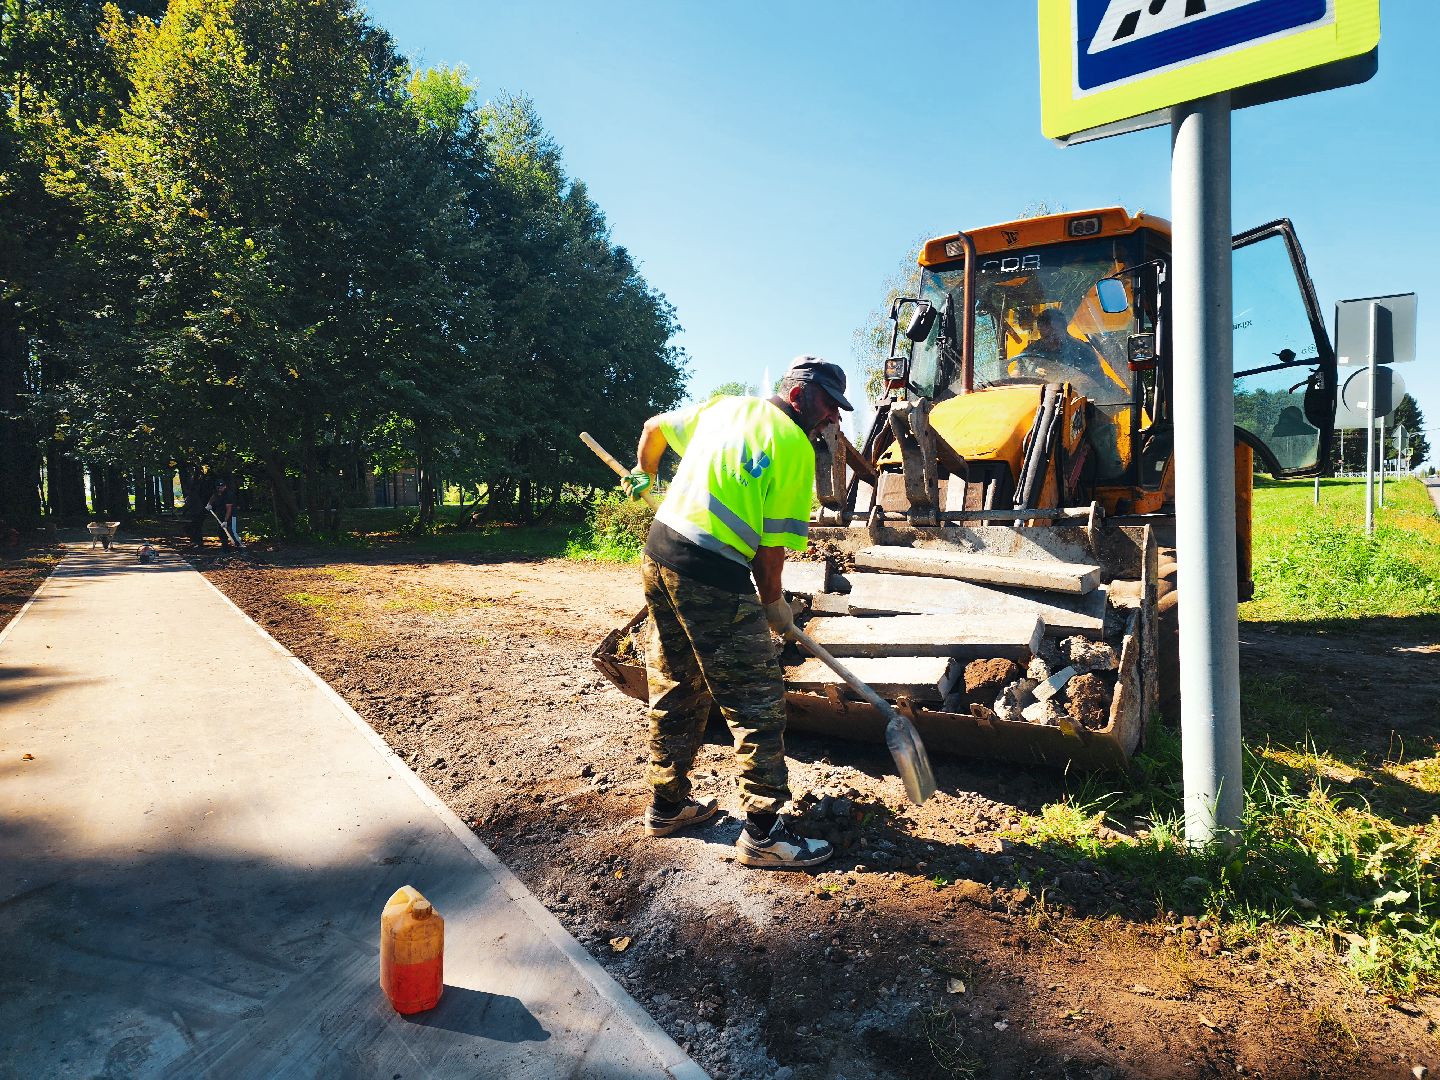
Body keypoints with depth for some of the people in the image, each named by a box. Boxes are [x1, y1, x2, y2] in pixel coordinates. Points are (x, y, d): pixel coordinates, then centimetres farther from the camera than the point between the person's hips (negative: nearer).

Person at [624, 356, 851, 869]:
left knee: (676, 692, 20)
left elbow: (655, 426, 27)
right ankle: (763, 833, 8)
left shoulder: (724, 406, 14)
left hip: (658, 550, 9)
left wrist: (644, 472, 45)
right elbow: (772, 544, -9)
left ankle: (667, 805, 32)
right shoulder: (794, 447, -7)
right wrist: (773, 604, 6)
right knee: (757, 702, 2)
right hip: (712, 576, -9)